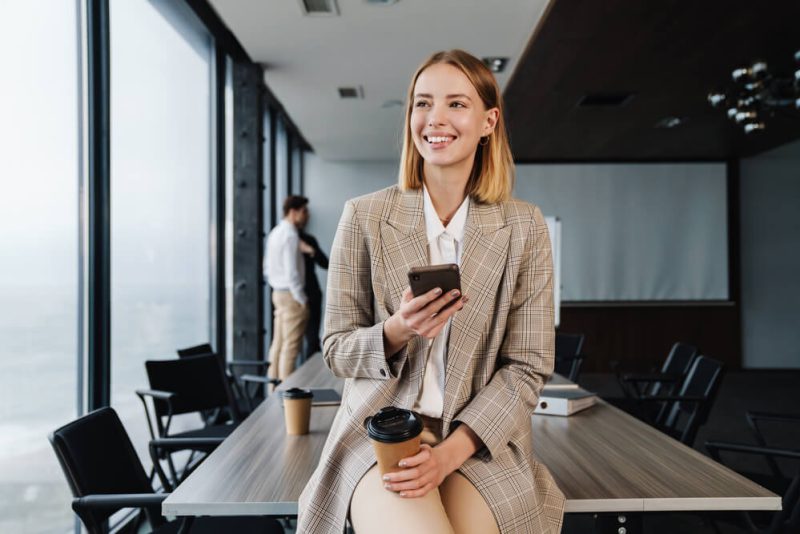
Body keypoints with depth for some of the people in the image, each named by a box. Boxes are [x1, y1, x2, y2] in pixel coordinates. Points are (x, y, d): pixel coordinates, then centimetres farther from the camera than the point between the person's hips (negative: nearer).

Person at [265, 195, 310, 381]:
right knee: (290, 345, -4)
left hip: (278, 293, 9)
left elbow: (268, 267, 18)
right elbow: (291, 272, -21)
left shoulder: (275, 233, 13)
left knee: (278, 343, 13)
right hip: (291, 295, -9)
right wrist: (302, 300, -14)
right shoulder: (290, 235, -17)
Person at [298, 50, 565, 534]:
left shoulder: (524, 227, 1)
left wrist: (450, 452, -13)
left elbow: (528, 368, 0)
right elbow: (336, 351, 4)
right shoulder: (364, 217, 1)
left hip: (480, 440, 1)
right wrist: (396, 331, -18)